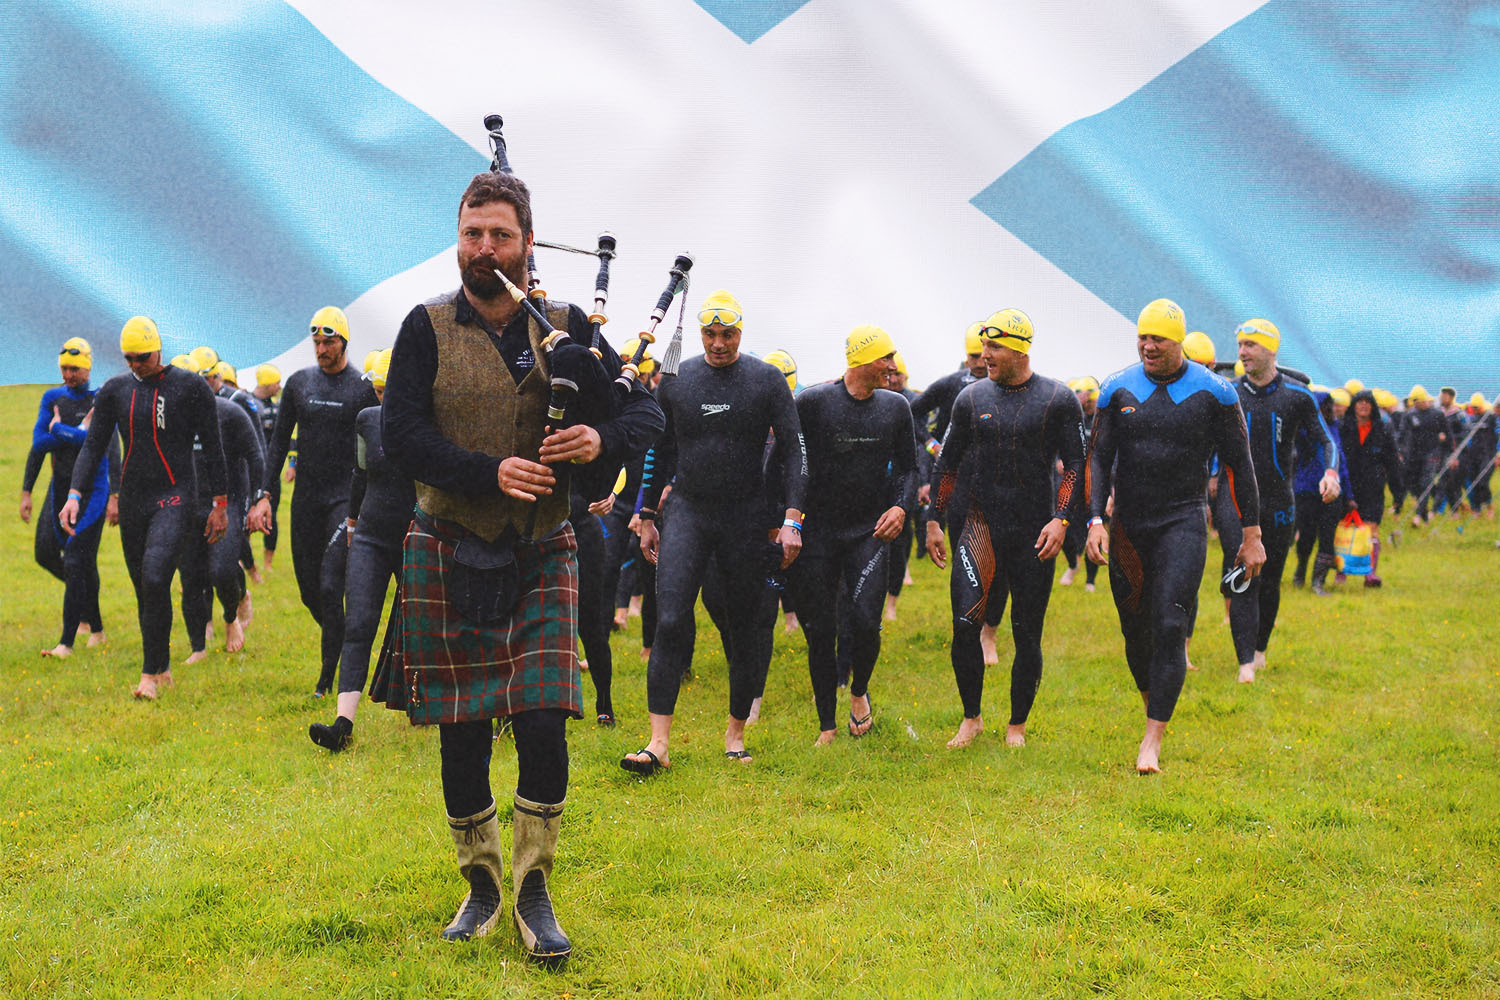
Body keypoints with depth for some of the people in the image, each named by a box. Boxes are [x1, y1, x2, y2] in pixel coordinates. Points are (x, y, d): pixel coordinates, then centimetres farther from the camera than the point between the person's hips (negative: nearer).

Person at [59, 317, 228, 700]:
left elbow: (212, 449, 0)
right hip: (132, 502, 5)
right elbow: (93, 447, 7)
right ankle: (163, 671, 22)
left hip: (174, 499, -5)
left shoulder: (191, 388, -4)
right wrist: (74, 495, -7)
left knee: (155, 579, -22)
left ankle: (151, 673, -14)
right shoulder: (114, 391, 7)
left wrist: (220, 504, 1)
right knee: (145, 591, 9)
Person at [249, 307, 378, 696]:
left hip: (346, 498, -5)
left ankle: (327, 678, -8)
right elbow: (279, 442, 10)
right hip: (306, 499, 5)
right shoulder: (299, 382, 7)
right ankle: (344, 644, 32)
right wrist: (264, 495, 2)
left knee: (330, 587, -14)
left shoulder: (363, 389, -3)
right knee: (310, 591, 8)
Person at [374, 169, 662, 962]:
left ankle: (534, 893, 8)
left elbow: (645, 409, 3)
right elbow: (399, 435, -9)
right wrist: (489, 472, -21)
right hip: (448, 562, 0)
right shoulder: (428, 329, 0)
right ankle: (481, 887, 24)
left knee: (543, 726, -8)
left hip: (541, 561, 0)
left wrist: (603, 439, -19)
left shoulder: (566, 328, 3)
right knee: (461, 736, 6)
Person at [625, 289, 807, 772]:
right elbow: (660, 452, 14)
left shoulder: (767, 381, -1)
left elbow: (793, 451, -1)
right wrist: (646, 517, 14)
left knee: (743, 631, 6)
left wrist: (792, 520, -10)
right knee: (670, 623, -12)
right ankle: (659, 743, -13)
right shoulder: (676, 381, 5)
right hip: (687, 511, 1)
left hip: (745, 517, -1)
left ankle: (735, 736, 20)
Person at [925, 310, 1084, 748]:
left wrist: (1060, 519, -13)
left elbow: (1074, 464, -1)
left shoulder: (1058, 400, -2)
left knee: (1027, 635, 3)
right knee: (965, 626, -8)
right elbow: (948, 462, 13)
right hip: (981, 526, 2)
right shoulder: (972, 398, 6)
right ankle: (971, 718, 11)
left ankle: (1017, 726, 19)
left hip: (1034, 531, -2)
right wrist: (933, 520, 9)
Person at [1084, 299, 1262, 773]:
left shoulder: (1212, 392, -3)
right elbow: (1098, 458, 4)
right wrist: (1095, 520, -9)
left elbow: (1239, 464, 3)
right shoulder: (1118, 388, 2)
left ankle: (1153, 741, -11)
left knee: (1169, 625, -14)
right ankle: (1153, 705, 31)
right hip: (1127, 525, 3)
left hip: (1182, 521, -3)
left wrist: (1252, 534, 2)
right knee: (1135, 630, 8)